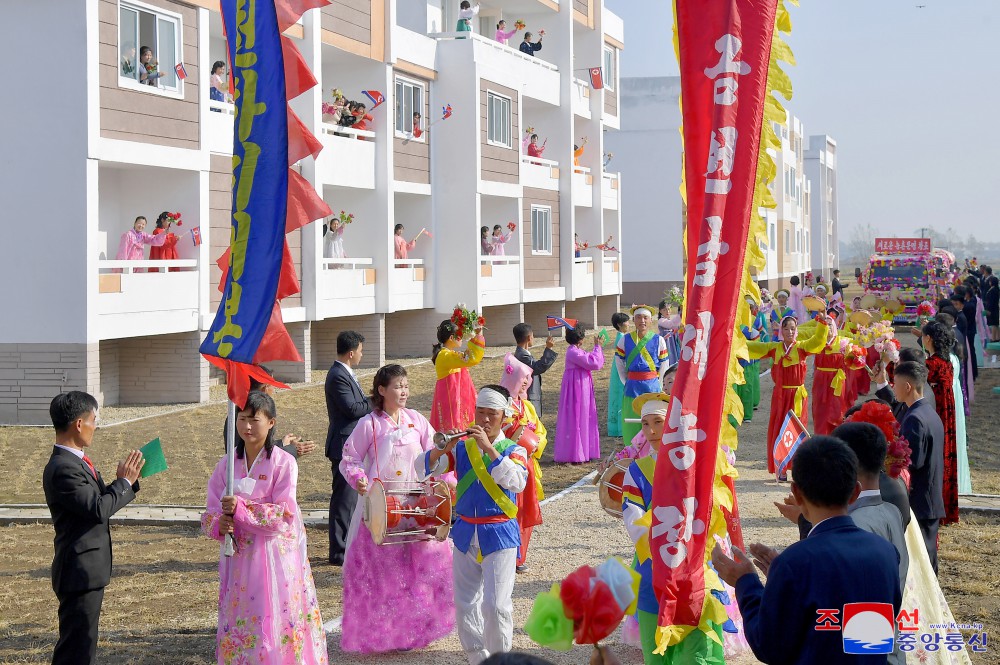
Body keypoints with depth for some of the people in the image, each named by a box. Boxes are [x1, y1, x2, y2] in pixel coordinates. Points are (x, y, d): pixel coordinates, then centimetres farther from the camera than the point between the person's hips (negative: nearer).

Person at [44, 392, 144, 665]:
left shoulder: (76, 462, 12)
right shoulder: (62, 469, -22)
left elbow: (99, 498, 14)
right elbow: (99, 508, -25)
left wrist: (126, 479, 1)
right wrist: (124, 482, -12)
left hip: (89, 569, 11)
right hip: (80, 571, -11)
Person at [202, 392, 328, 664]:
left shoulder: (284, 463, -7)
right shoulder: (227, 464, 6)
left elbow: (284, 515, -14)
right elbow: (210, 513, 4)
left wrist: (241, 508, -23)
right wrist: (219, 524, -18)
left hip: (275, 556, -4)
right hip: (239, 557, 4)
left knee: (276, 622, -4)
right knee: (240, 624, 4)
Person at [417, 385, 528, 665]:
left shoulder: (513, 450, -3)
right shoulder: (462, 447, 5)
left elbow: (516, 482, -24)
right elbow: (423, 469, -3)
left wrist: (489, 448, -29)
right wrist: (442, 449, -22)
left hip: (500, 536, -4)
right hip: (465, 534, 4)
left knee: (496, 605, -11)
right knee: (465, 604, 9)